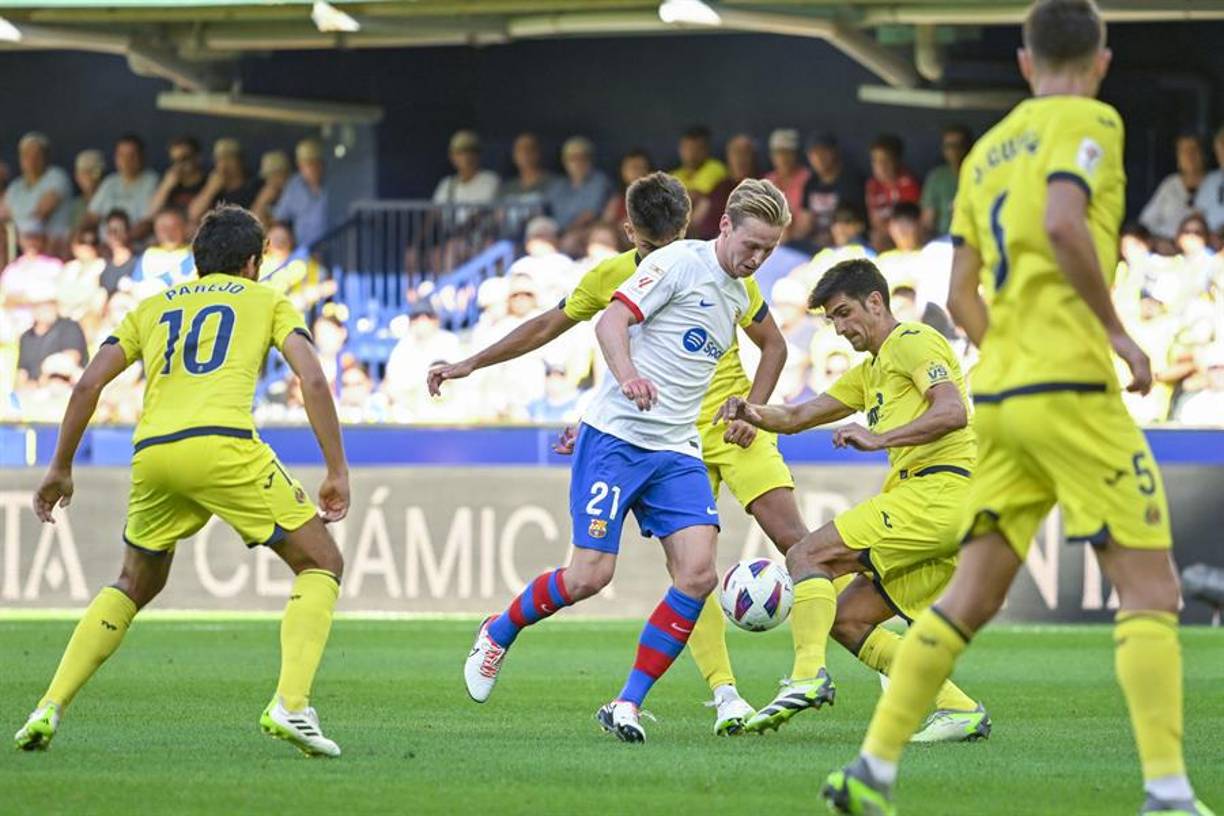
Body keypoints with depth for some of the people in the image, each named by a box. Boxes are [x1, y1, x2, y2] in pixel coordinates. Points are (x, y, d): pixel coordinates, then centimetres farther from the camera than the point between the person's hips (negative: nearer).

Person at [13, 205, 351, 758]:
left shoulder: (153, 308, 28)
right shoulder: (267, 301, 20)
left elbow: (88, 383, 17)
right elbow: (313, 379, 5)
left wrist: (60, 470, 23)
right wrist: (337, 472, 6)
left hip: (151, 454, 4)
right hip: (223, 445, -4)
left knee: (135, 585, 27)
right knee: (321, 565, 9)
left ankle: (49, 709, 14)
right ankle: (289, 705, -10)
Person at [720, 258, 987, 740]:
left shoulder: (914, 341, 0)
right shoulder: (870, 371, 30)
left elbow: (953, 412, -17)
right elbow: (797, 418, 26)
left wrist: (879, 438, -24)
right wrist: (753, 413, 5)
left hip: (938, 490, -10)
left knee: (806, 555, -13)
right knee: (846, 620, 7)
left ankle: (808, 676, -29)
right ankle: (959, 709, -2)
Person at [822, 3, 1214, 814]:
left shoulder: (986, 152, 19)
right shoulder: (1090, 123, -3)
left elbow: (962, 297, 18)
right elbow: (1062, 223, -22)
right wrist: (1114, 329, -14)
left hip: (999, 397, 7)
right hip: (1070, 389, -7)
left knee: (971, 597, 9)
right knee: (1150, 588, -5)